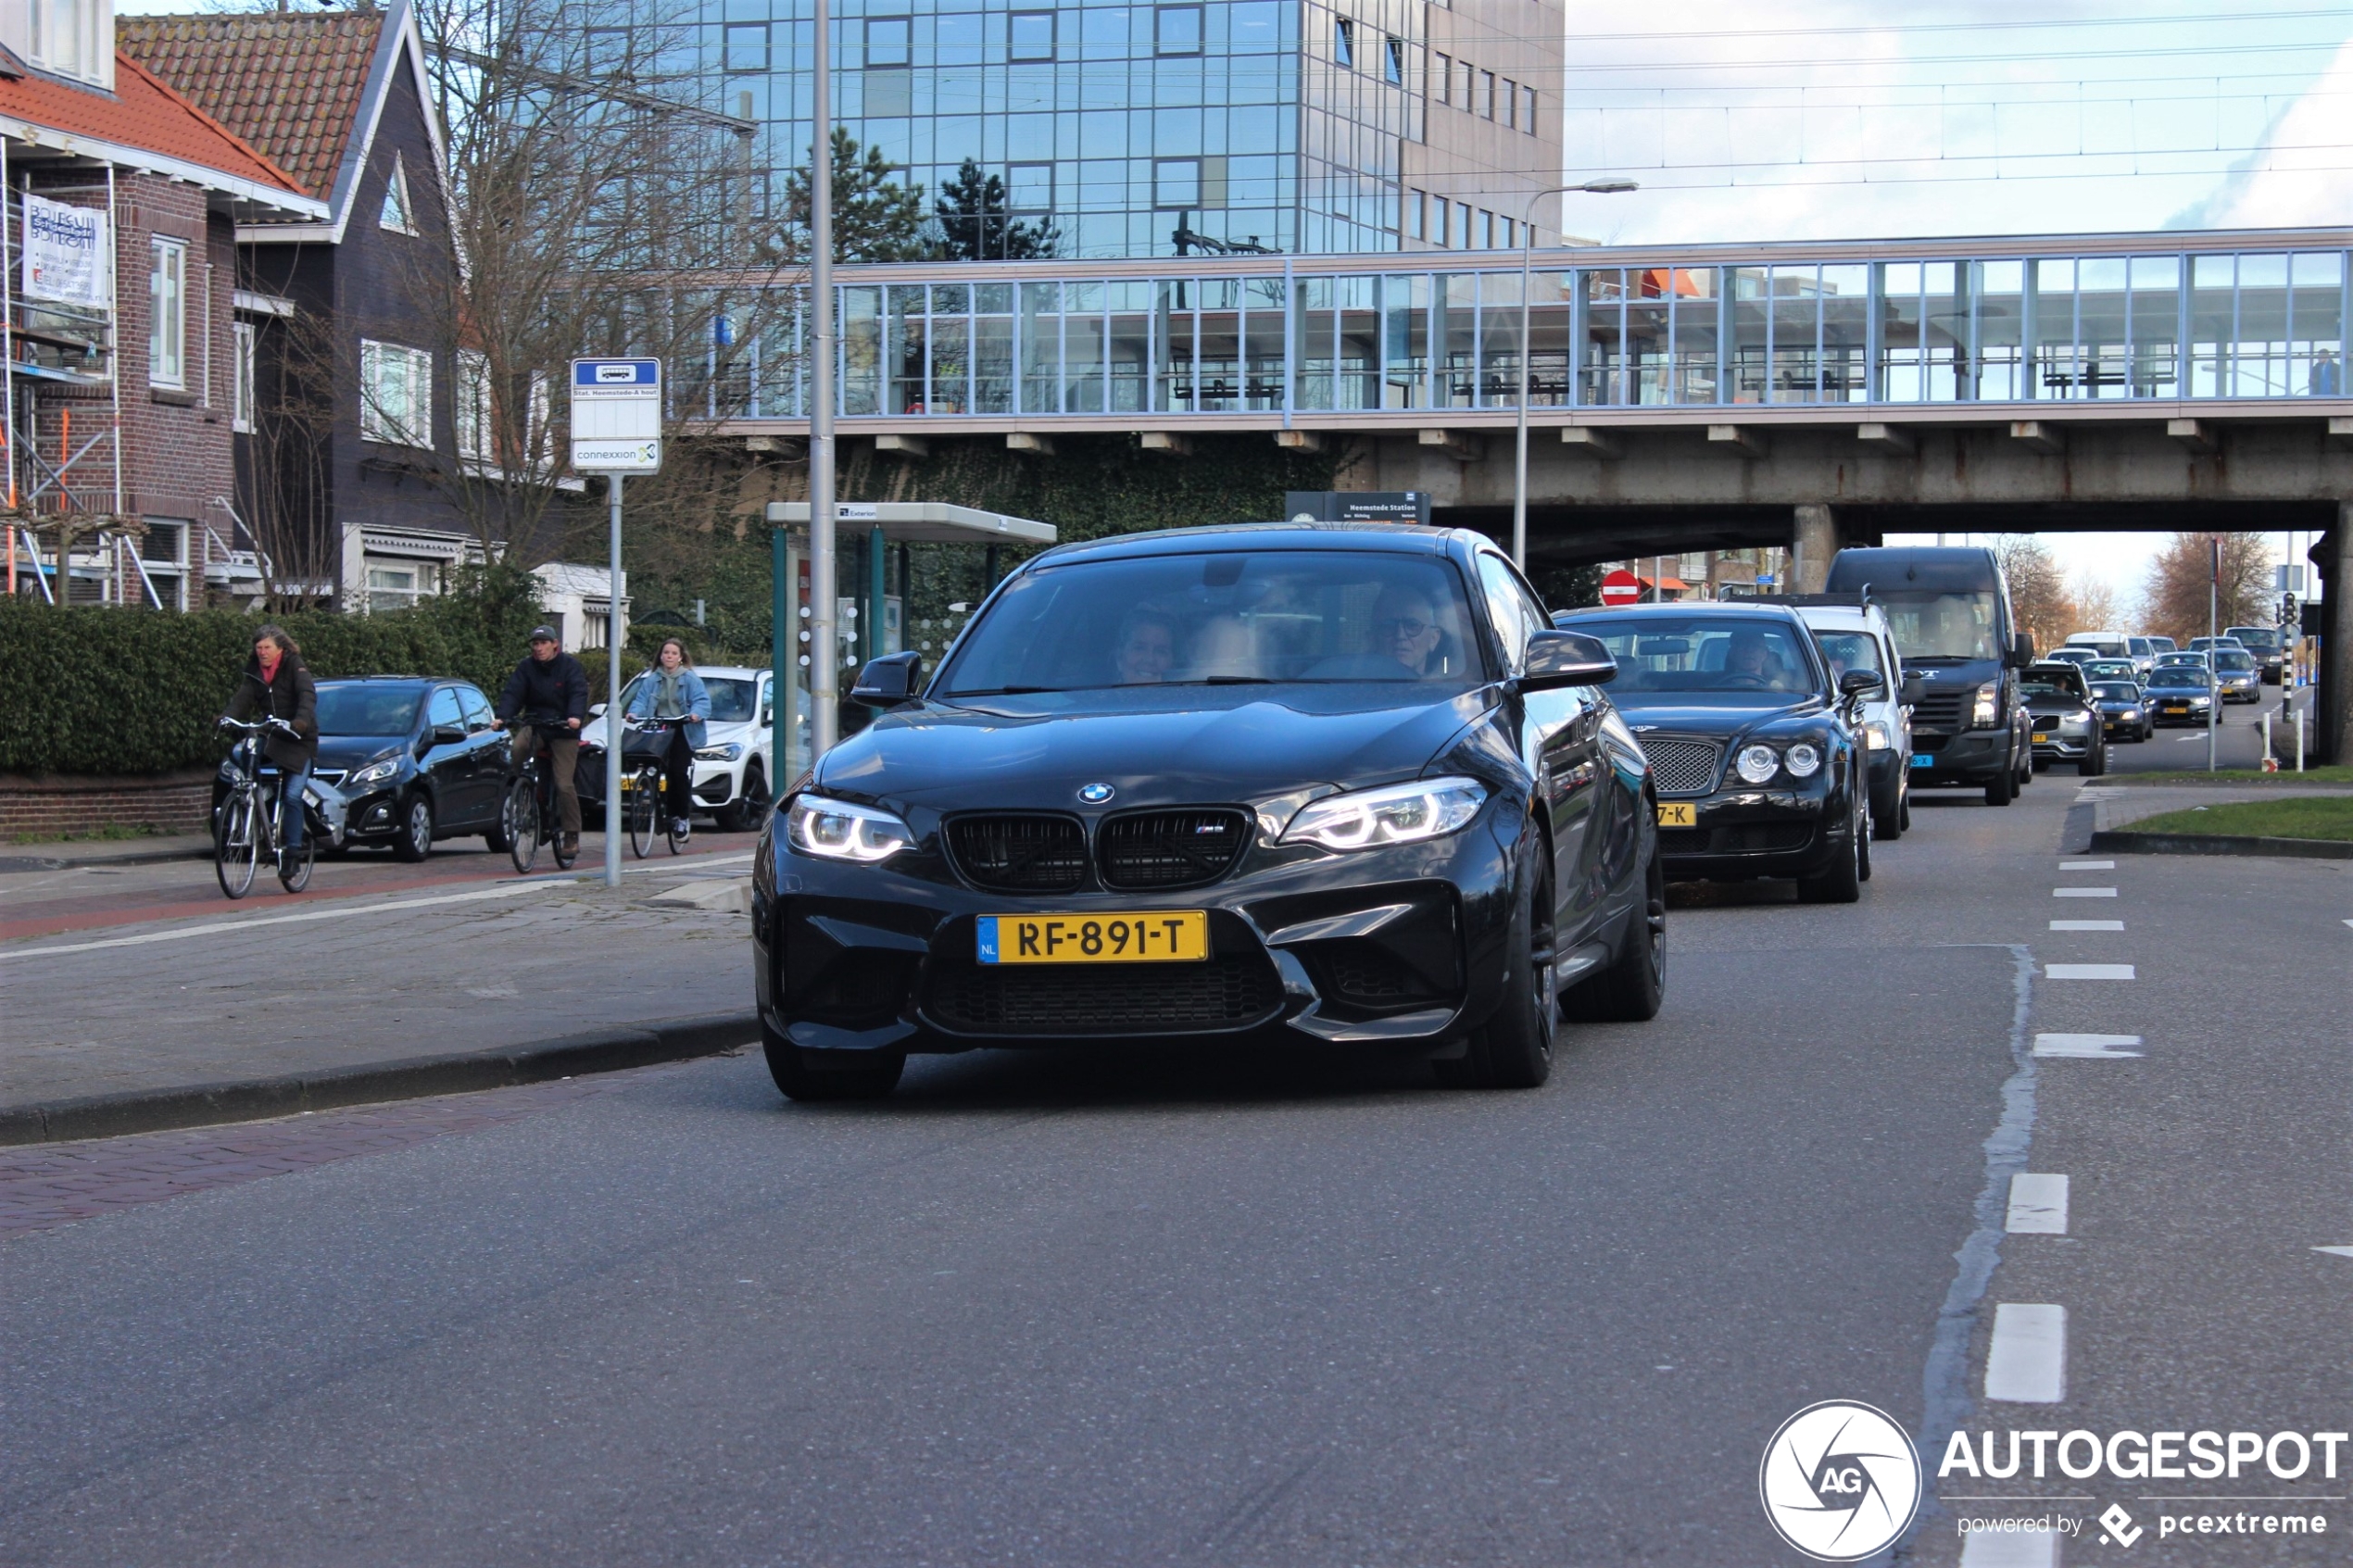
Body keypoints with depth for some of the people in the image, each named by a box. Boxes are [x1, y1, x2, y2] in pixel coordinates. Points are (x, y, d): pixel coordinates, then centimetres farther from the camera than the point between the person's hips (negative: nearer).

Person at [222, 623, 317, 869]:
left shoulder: (294, 665, -8)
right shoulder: (254, 671, 6)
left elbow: (308, 695, -22)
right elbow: (242, 699, -6)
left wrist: (301, 721, -42)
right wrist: (227, 718, -26)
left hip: (298, 740, -5)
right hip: (270, 737, 5)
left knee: (292, 795, -14)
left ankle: (292, 850, -6)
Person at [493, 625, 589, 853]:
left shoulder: (570, 665, -3)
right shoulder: (527, 668, 4)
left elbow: (579, 694, -15)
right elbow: (512, 693, -5)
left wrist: (576, 717, -35)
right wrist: (502, 717, -24)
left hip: (564, 731, -3)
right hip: (534, 725, 3)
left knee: (564, 784, -10)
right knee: (516, 750, -32)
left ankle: (572, 836, -2)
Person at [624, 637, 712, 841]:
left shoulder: (690, 679, 2)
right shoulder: (652, 680, 13)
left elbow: (702, 701, -8)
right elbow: (641, 700, 4)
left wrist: (696, 713, -29)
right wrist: (634, 713, -17)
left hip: (683, 733, -3)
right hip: (659, 733, 3)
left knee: (679, 773, -11)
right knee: (667, 775, -1)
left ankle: (684, 817, -4)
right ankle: (672, 815, 8)